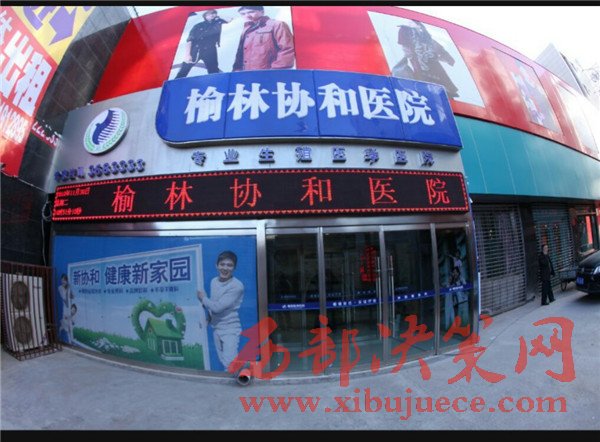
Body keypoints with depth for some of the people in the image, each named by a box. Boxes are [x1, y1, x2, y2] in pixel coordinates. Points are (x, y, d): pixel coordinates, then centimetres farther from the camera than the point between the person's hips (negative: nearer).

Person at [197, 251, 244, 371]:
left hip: (230, 329, -6)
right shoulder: (214, 281, 2)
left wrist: (203, 298, -6)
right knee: (225, 363, 13)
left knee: (230, 364, -16)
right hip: (216, 327, 6)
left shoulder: (237, 286, -21)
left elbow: (217, 307, -21)